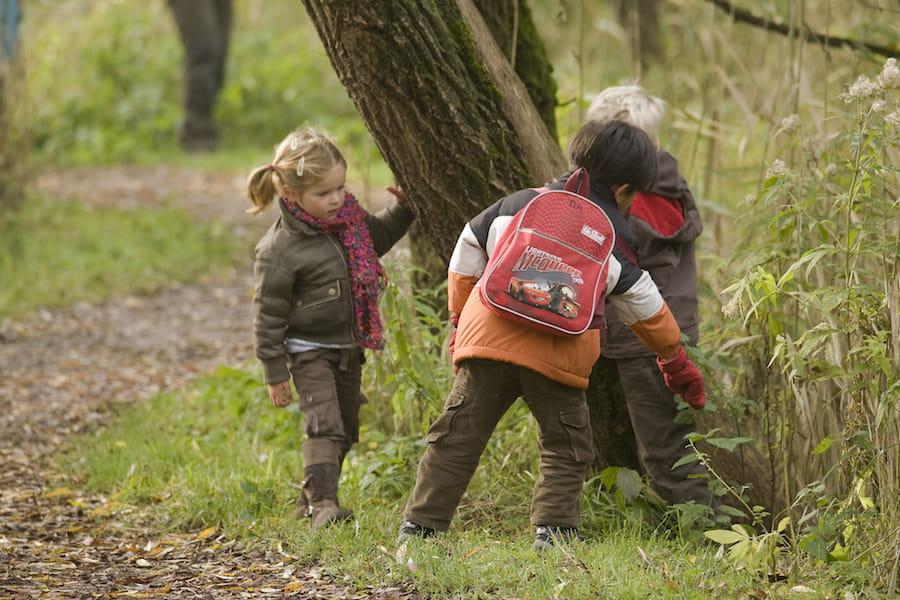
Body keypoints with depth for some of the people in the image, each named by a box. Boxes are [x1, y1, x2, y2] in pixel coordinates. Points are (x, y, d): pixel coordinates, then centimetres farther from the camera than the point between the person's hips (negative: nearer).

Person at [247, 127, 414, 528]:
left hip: (348, 347, 7)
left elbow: (377, 238, 22)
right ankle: (322, 503, -20)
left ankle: (311, 496, 27)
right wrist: (274, 373, -13)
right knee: (324, 425, -19)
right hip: (309, 350, -7)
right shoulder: (279, 250, -23)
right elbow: (269, 313, -16)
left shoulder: (347, 218, -3)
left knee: (345, 427, 14)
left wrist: (403, 209, 6)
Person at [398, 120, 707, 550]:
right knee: (566, 449, 12)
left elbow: (465, 260, 21)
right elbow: (644, 307, 14)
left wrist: (459, 320, 33)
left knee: (457, 437, 7)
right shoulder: (613, 237, 9)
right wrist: (675, 360, 27)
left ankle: (418, 526, 7)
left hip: (488, 337, 2)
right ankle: (553, 529, -2)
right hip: (558, 355, -2)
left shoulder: (516, 204, 16)